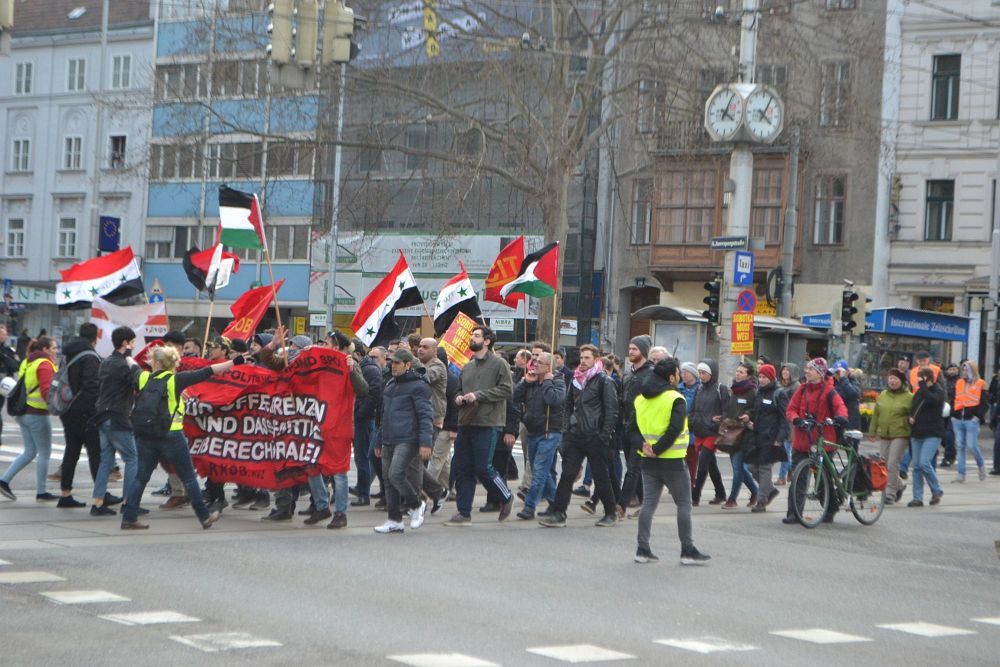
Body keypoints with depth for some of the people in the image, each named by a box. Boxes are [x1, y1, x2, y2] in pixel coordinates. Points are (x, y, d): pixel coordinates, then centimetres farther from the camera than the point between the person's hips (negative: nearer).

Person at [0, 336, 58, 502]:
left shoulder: (27, 362, 14)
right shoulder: (45, 365, -14)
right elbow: (46, 391, -24)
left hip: (24, 412, 9)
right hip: (38, 414, -9)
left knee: (29, 452, 15)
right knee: (44, 453, 3)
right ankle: (41, 492, 8)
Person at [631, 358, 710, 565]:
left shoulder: (641, 399, 8)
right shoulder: (675, 399, -13)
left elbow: (632, 427, 4)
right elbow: (674, 430, -22)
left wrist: (643, 445, -7)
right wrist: (657, 450, -15)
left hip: (648, 462, 6)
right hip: (672, 461, -6)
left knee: (649, 503, 11)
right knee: (684, 505, 3)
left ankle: (642, 549, 8)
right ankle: (688, 550, 4)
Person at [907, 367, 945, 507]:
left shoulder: (938, 391, -6)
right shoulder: (919, 392, 13)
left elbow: (931, 399, -28)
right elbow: (913, 408, 24)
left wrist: (922, 384, -18)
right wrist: (911, 417, 2)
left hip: (932, 434, -7)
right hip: (917, 433, 7)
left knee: (924, 463, -18)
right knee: (916, 466, 4)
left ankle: (936, 491, 2)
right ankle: (917, 498, 8)